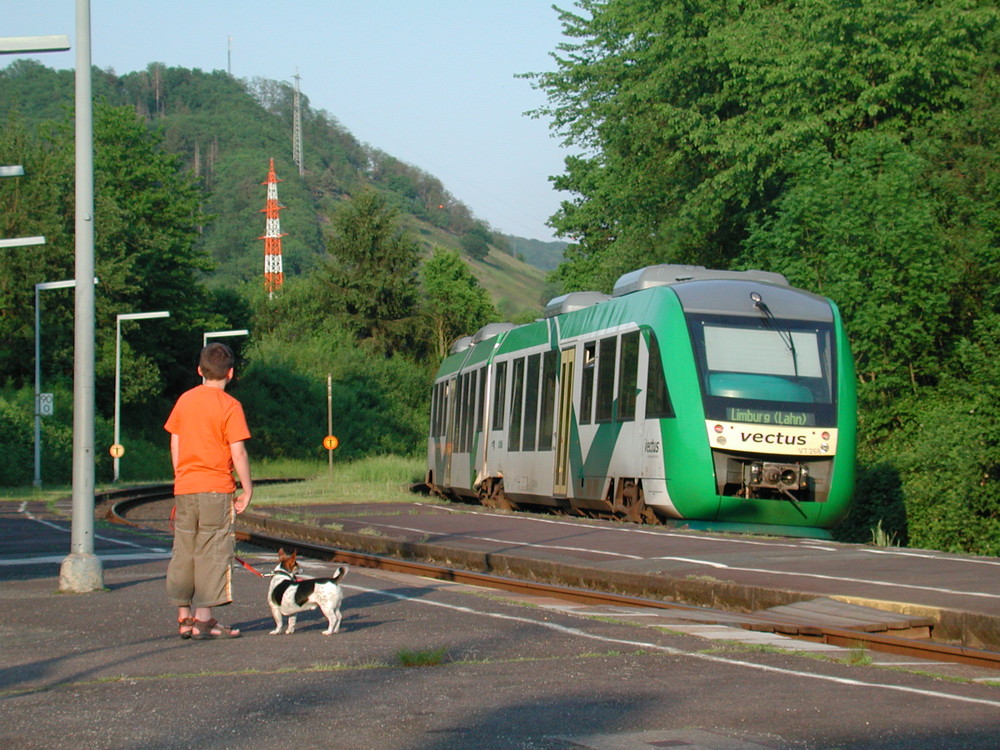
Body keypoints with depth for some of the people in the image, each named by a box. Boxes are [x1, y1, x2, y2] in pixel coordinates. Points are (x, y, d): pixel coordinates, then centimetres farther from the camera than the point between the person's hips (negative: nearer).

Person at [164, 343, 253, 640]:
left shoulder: (185, 400, 8)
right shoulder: (229, 406, -9)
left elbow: (175, 444, 12)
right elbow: (238, 452, -12)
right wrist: (247, 490, -3)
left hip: (184, 487, 5)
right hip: (216, 489, -5)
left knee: (184, 551, 11)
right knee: (212, 553, -1)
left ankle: (185, 618, 15)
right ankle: (203, 620, -3)